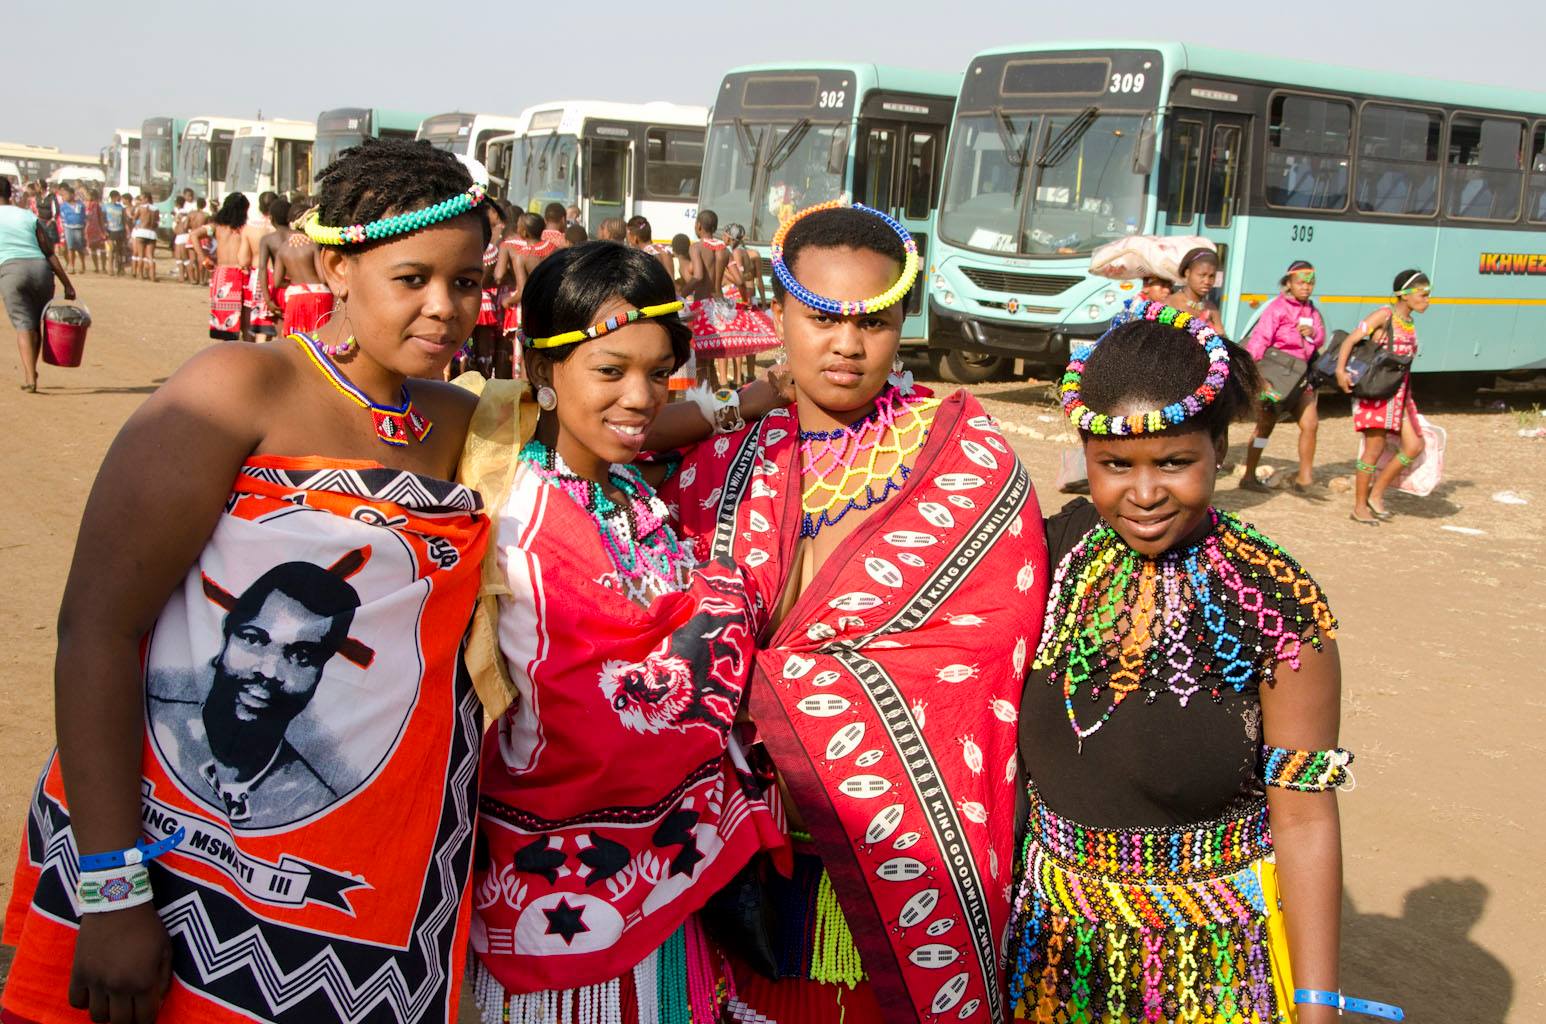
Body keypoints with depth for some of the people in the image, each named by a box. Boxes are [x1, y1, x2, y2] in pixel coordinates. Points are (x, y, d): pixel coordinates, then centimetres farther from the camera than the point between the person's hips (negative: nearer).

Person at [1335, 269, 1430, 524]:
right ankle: (1360, 507, 7)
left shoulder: (1410, 323, 14)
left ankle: (1376, 493, 14)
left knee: (1414, 446, 2)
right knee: (1374, 448, -5)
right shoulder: (1385, 315, -8)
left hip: (1399, 393, 8)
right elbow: (1350, 340, -14)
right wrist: (1341, 370, -27)